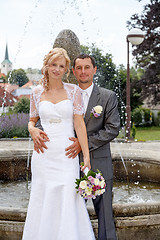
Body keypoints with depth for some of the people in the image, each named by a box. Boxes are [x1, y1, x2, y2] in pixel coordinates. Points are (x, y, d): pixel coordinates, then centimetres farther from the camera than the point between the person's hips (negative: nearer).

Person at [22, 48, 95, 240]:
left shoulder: (73, 91, 2)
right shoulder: (37, 92, 7)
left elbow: (79, 124, -2)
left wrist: (86, 157, -8)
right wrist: (33, 130, -7)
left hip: (67, 155, -1)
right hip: (44, 154, 2)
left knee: (68, 202, -2)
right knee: (43, 202, 6)